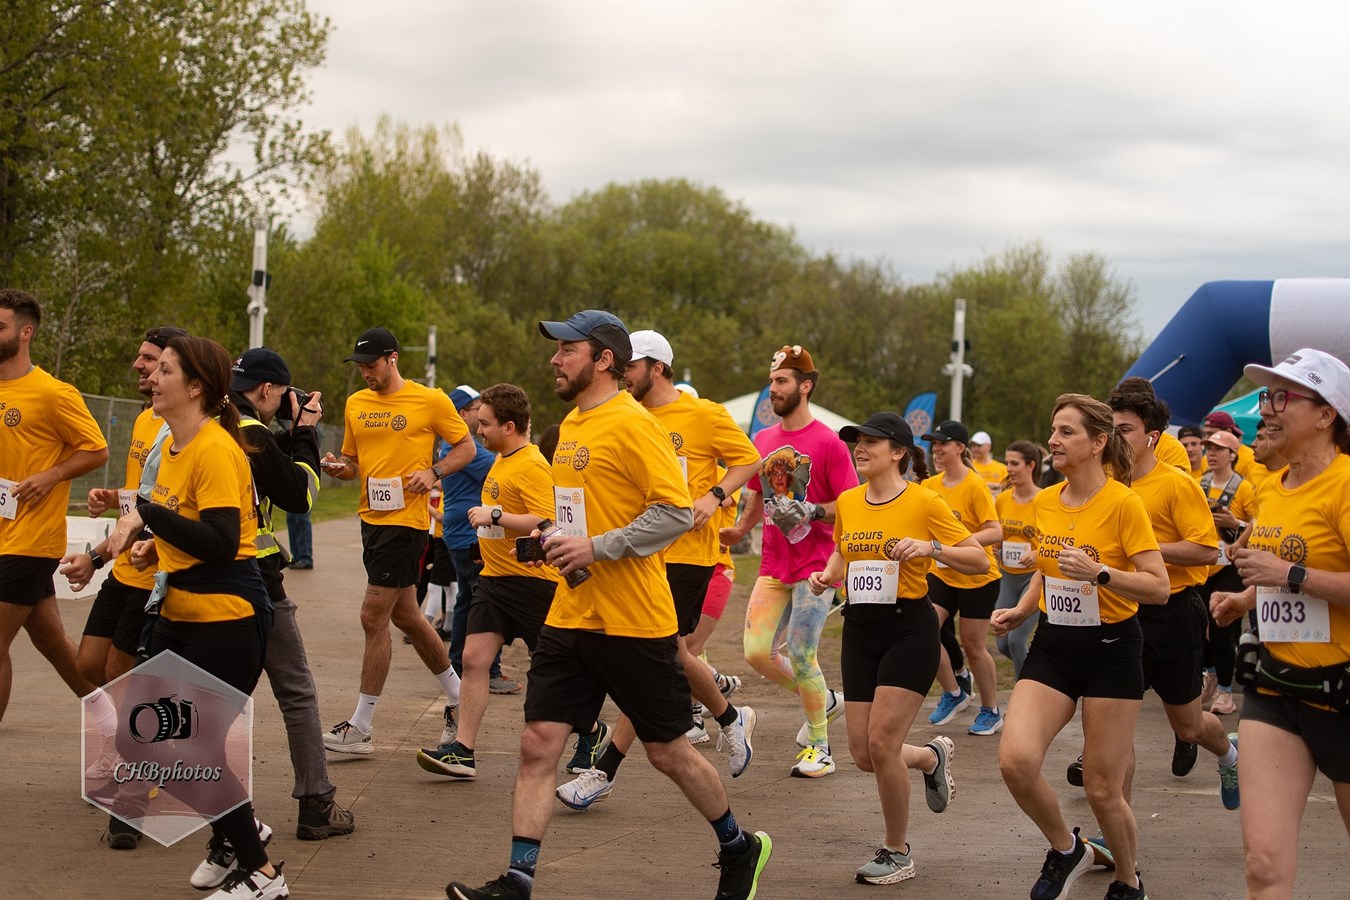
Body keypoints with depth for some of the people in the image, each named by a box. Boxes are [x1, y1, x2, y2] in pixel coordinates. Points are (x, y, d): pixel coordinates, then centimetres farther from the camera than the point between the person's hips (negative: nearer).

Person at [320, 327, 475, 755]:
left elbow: (466, 447, 2)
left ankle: (361, 727, -3)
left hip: (406, 519, -8)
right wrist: (338, 467, -3)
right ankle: (457, 695, 33)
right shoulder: (356, 404, 11)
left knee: (373, 617, -9)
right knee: (405, 615, 16)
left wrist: (433, 471, -14)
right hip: (371, 517, 8)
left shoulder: (430, 400, -6)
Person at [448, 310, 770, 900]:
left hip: (633, 623, -7)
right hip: (571, 616, 8)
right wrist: (554, 537, 8)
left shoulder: (633, 424, -14)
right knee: (537, 747, -1)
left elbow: (677, 511, -20)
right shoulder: (572, 425, 13)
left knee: (667, 751, 6)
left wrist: (597, 548, -22)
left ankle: (740, 849, 28)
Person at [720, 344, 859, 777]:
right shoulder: (763, 441, 11)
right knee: (757, 652, -2)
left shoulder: (828, 443, -8)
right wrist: (738, 530, 5)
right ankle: (824, 700, 23)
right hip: (773, 566, 6)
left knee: (800, 655, -8)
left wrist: (812, 511, -21)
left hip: (815, 566, -6)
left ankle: (819, 746, 9)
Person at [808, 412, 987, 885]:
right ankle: (932, 756, 36)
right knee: (862, 752, 2)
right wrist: (827, 576, 2)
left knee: (881, 743, -13)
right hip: (860, 631, 6)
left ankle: (897, 853, 7)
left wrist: (930, 547, -23)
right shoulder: (846, 502, 6)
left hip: (909, 629, -6)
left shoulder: (924, 502, -9)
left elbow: (980, 560, -7)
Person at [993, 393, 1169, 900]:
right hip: (1052, 648, 5)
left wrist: (1100, 573, -29)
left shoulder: (1123, 503, -13)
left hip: (1111, 651, -5)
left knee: (1102, 789, 0)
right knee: (1015, 760, -15)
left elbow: (1159, 587, -15)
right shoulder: (1045, 502, 5)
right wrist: (1021, 611, 5)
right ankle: (1066, 849, 12)